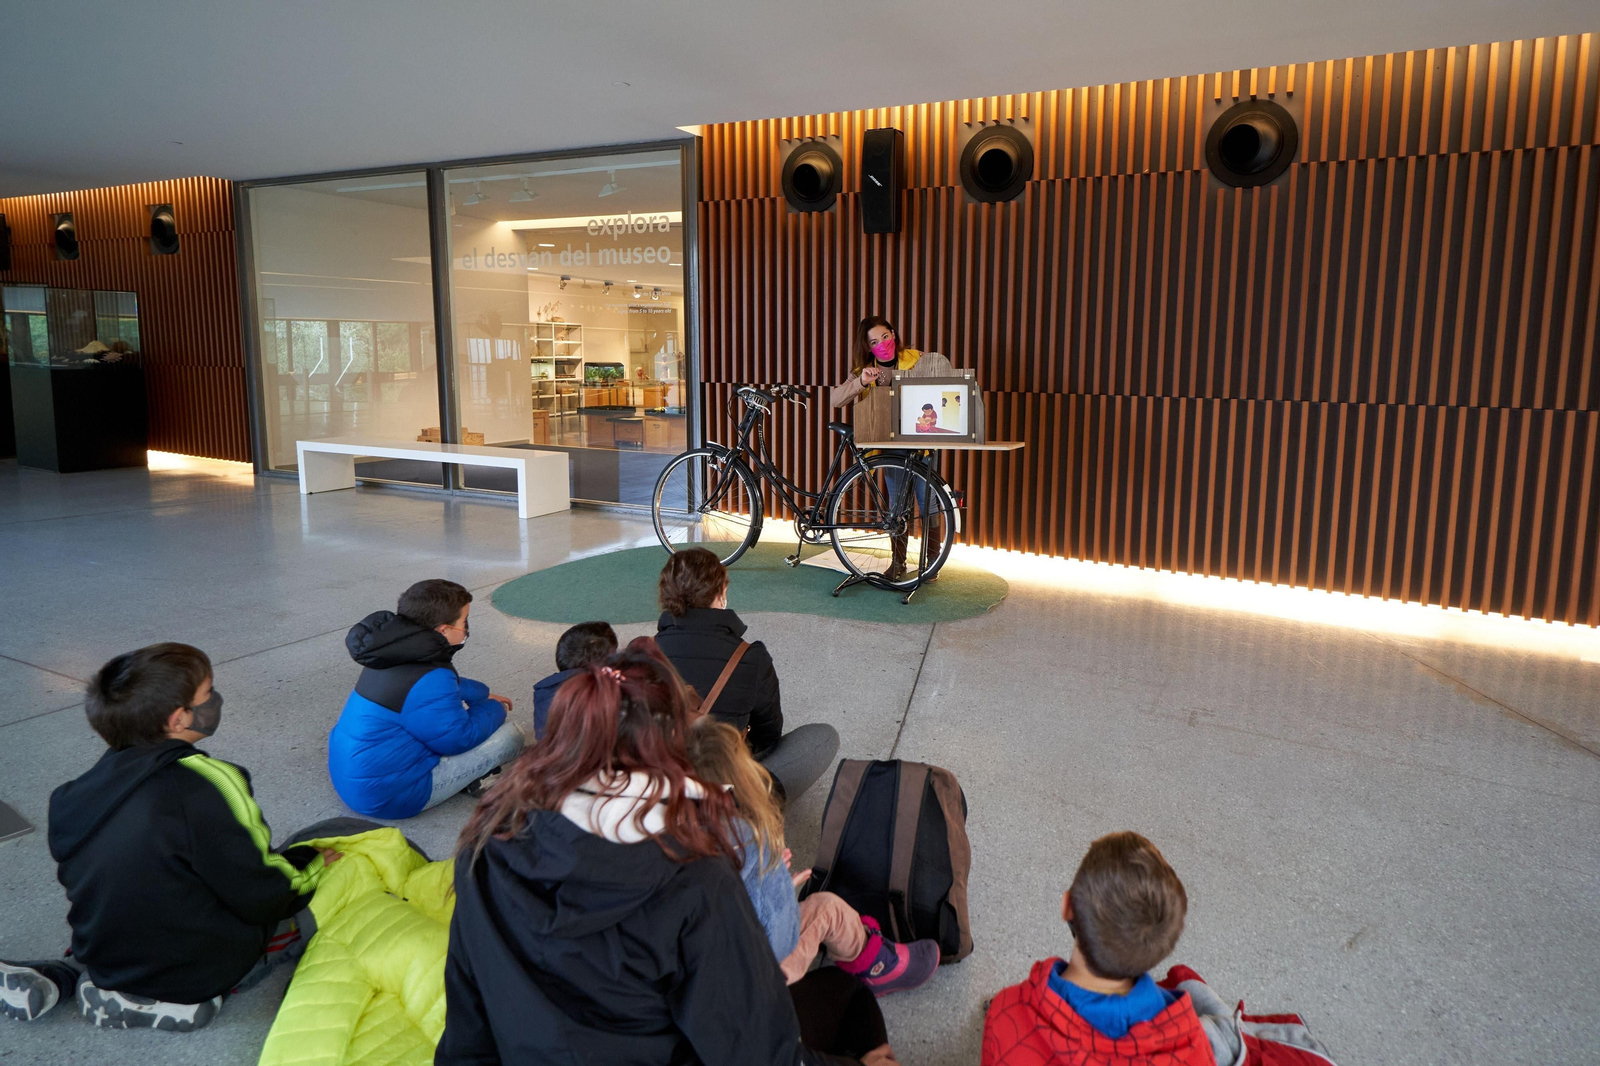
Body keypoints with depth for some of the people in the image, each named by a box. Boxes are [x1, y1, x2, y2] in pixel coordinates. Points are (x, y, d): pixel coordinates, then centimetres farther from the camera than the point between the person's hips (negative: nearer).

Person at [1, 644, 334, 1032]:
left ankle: (63, 975, 13)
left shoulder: (75, 794, -5)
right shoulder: (206, 784, -26)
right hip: (198, 972, -7)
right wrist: (313, 864, -2)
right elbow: (259, 898, -21)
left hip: (104, 958, 7)